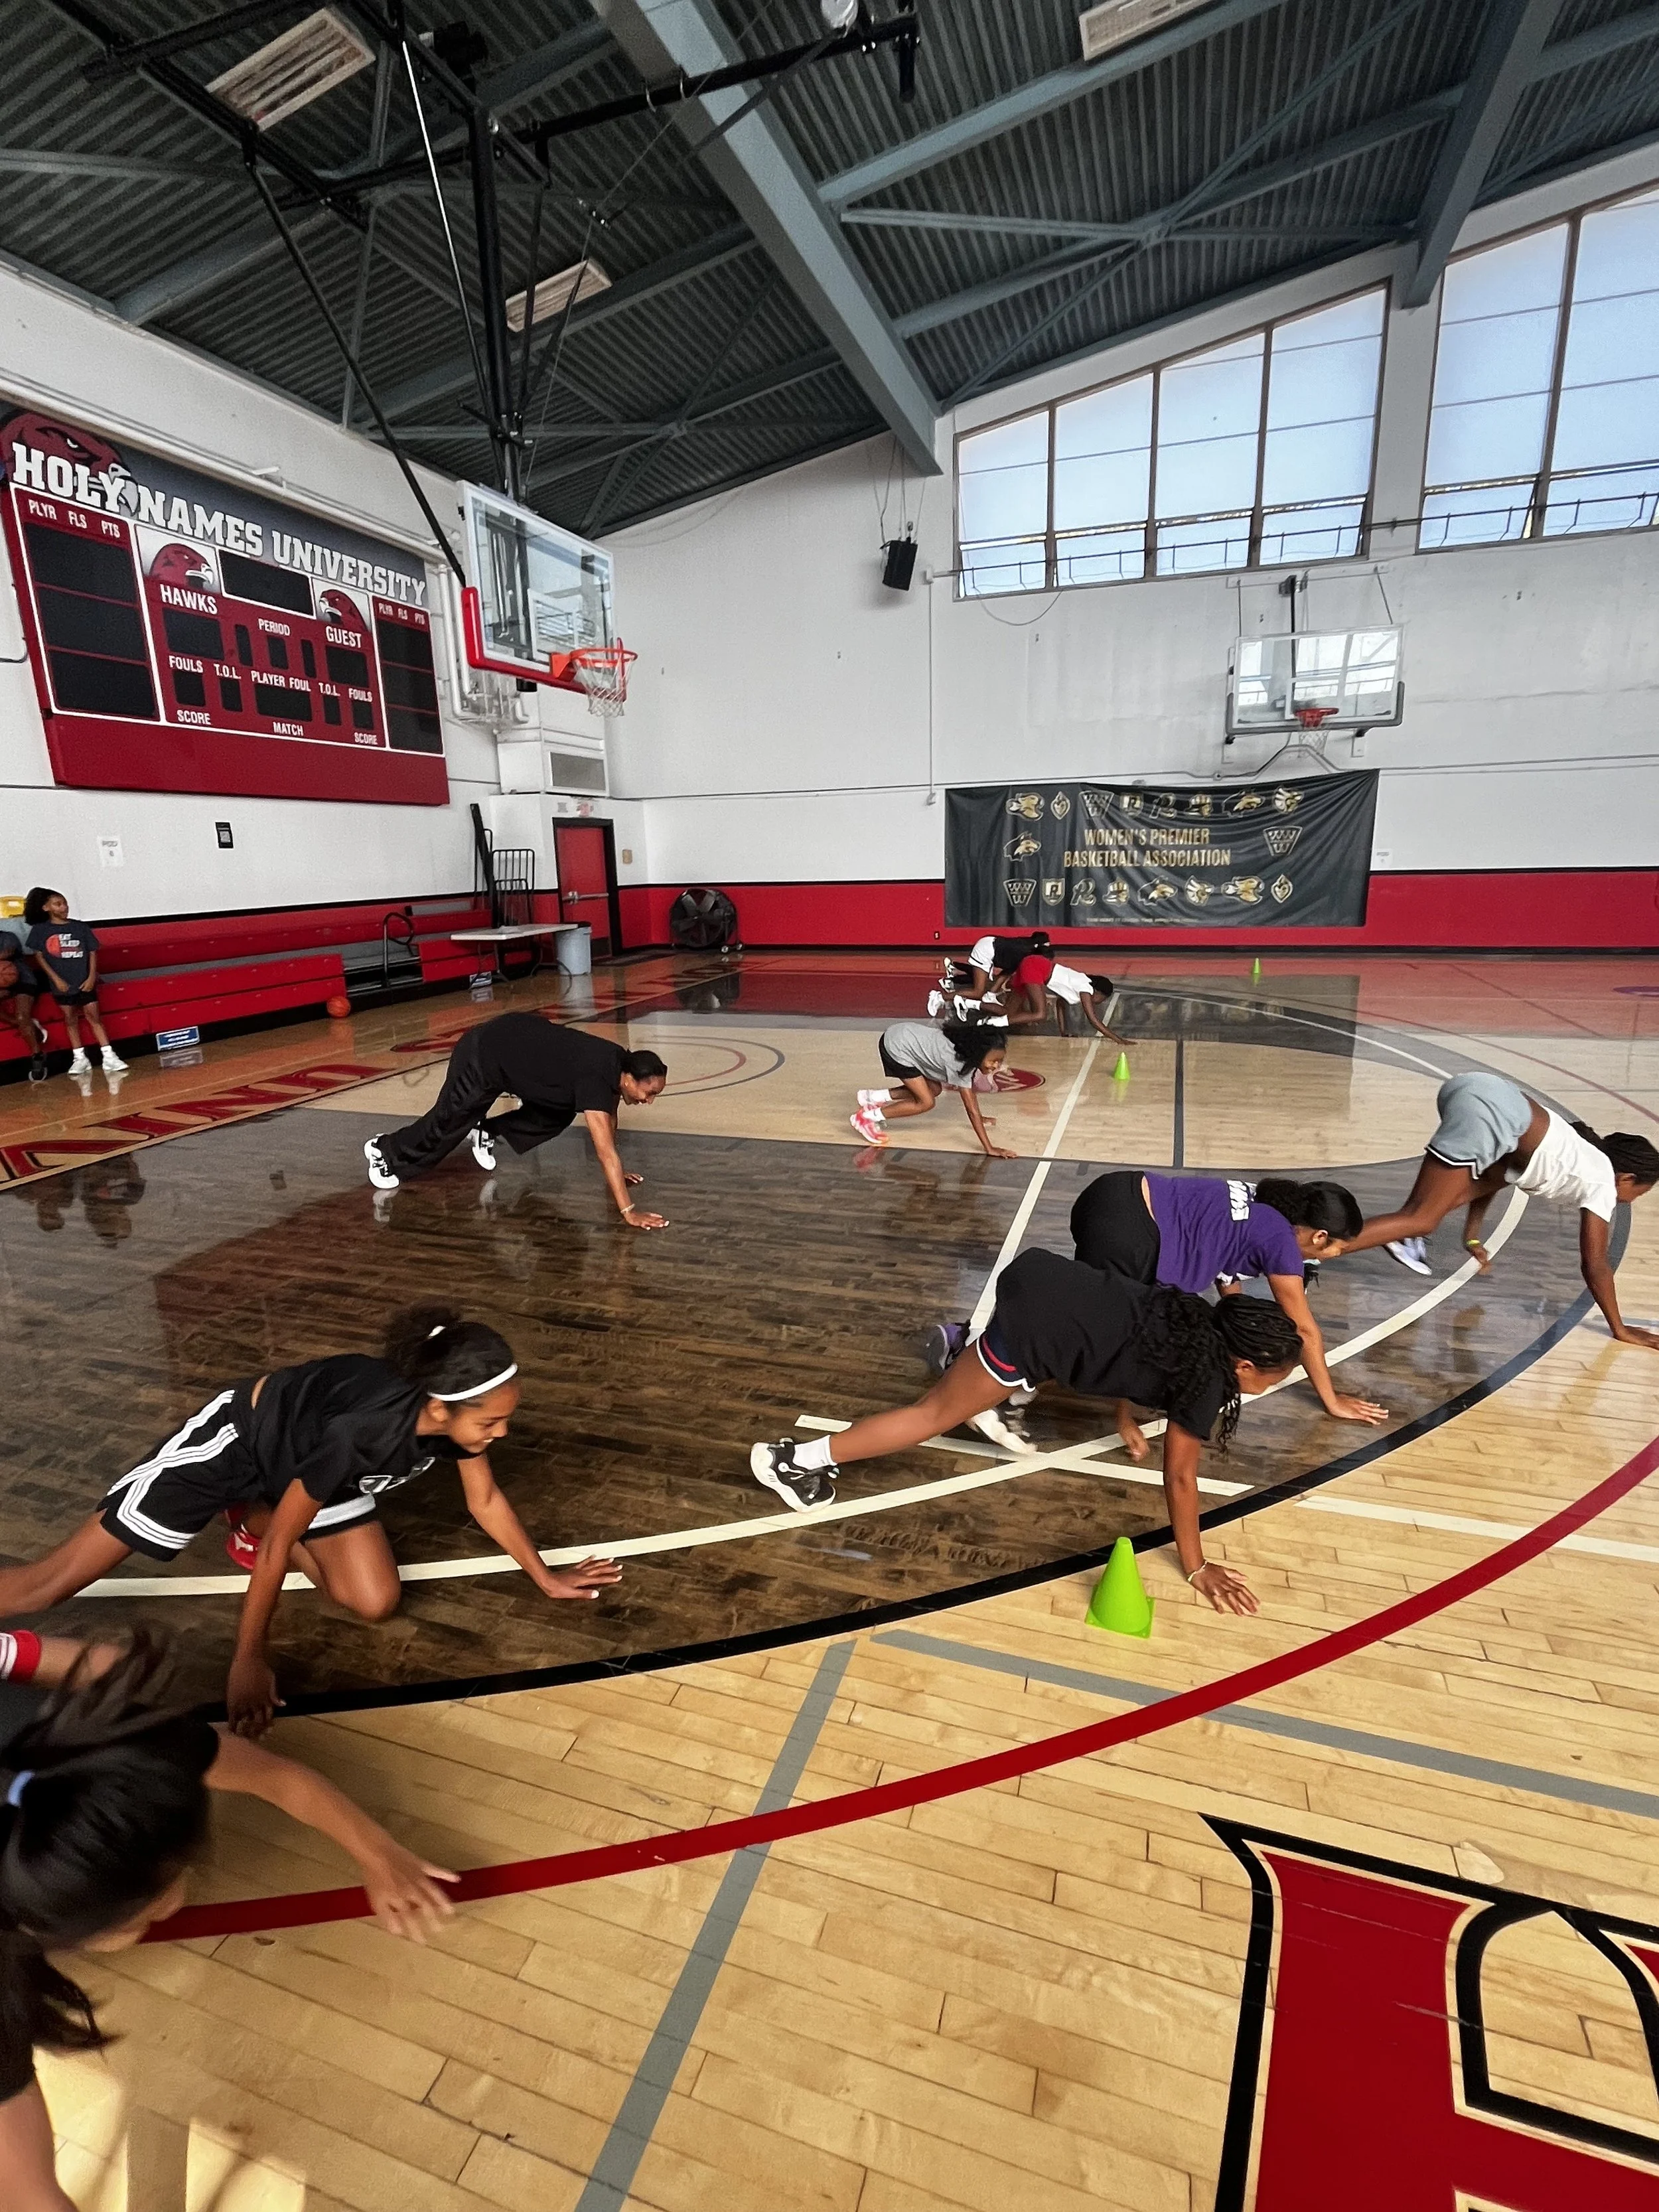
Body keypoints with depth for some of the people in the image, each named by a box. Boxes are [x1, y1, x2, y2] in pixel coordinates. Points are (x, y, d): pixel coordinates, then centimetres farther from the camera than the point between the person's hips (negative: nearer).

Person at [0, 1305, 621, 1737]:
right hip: (237, 1436, -6)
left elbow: (485, 1500, -5)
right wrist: (248, 1662, -19)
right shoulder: (362, 1430, -44)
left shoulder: (456, 1414, -24)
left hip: (304, 1460, 6)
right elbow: (278, 1543, -28)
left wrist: (546, 1577, 2)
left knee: (376, 1604, -4)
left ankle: (251, 1516, 14)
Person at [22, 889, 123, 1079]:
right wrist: (56, 979, -7)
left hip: (85, 982, 0)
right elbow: (39, 956, 1)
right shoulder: (40, 930, 1)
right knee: (70, 1019, 7)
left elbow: (92, 952, 5)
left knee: (94, 1016, -4)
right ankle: (80, 1059, 13)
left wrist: (92, 977, -5)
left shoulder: (80, 927, 4)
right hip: (62, 983, 0)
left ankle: (109, 1057, -6)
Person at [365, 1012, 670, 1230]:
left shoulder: (618, 1064, -10)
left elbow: (608, 1121, 6)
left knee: (558, 1116, 10)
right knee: (450, 1122, 12)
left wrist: (615, 1174, 11)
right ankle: (384, 1152, 38)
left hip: (515, 1040, 7)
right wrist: (628, 1210, -44)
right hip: (482, 1055, -7)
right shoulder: (595, 1078, -36)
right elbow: (606, 1149, -41)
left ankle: (487, 1133, 28)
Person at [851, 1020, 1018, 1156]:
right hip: (897, 1047, -9)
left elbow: (969, 1088, 15)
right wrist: (989, 1149, -27)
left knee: (934, 1090, 12)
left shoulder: (969, 1050, -3)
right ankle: (867, 1117, -1)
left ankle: (873, 1098, 15)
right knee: (926, 1103, -7)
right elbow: (972, 1109, -27)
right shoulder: (959, 1064, -27)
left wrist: (977, 1118, 21)